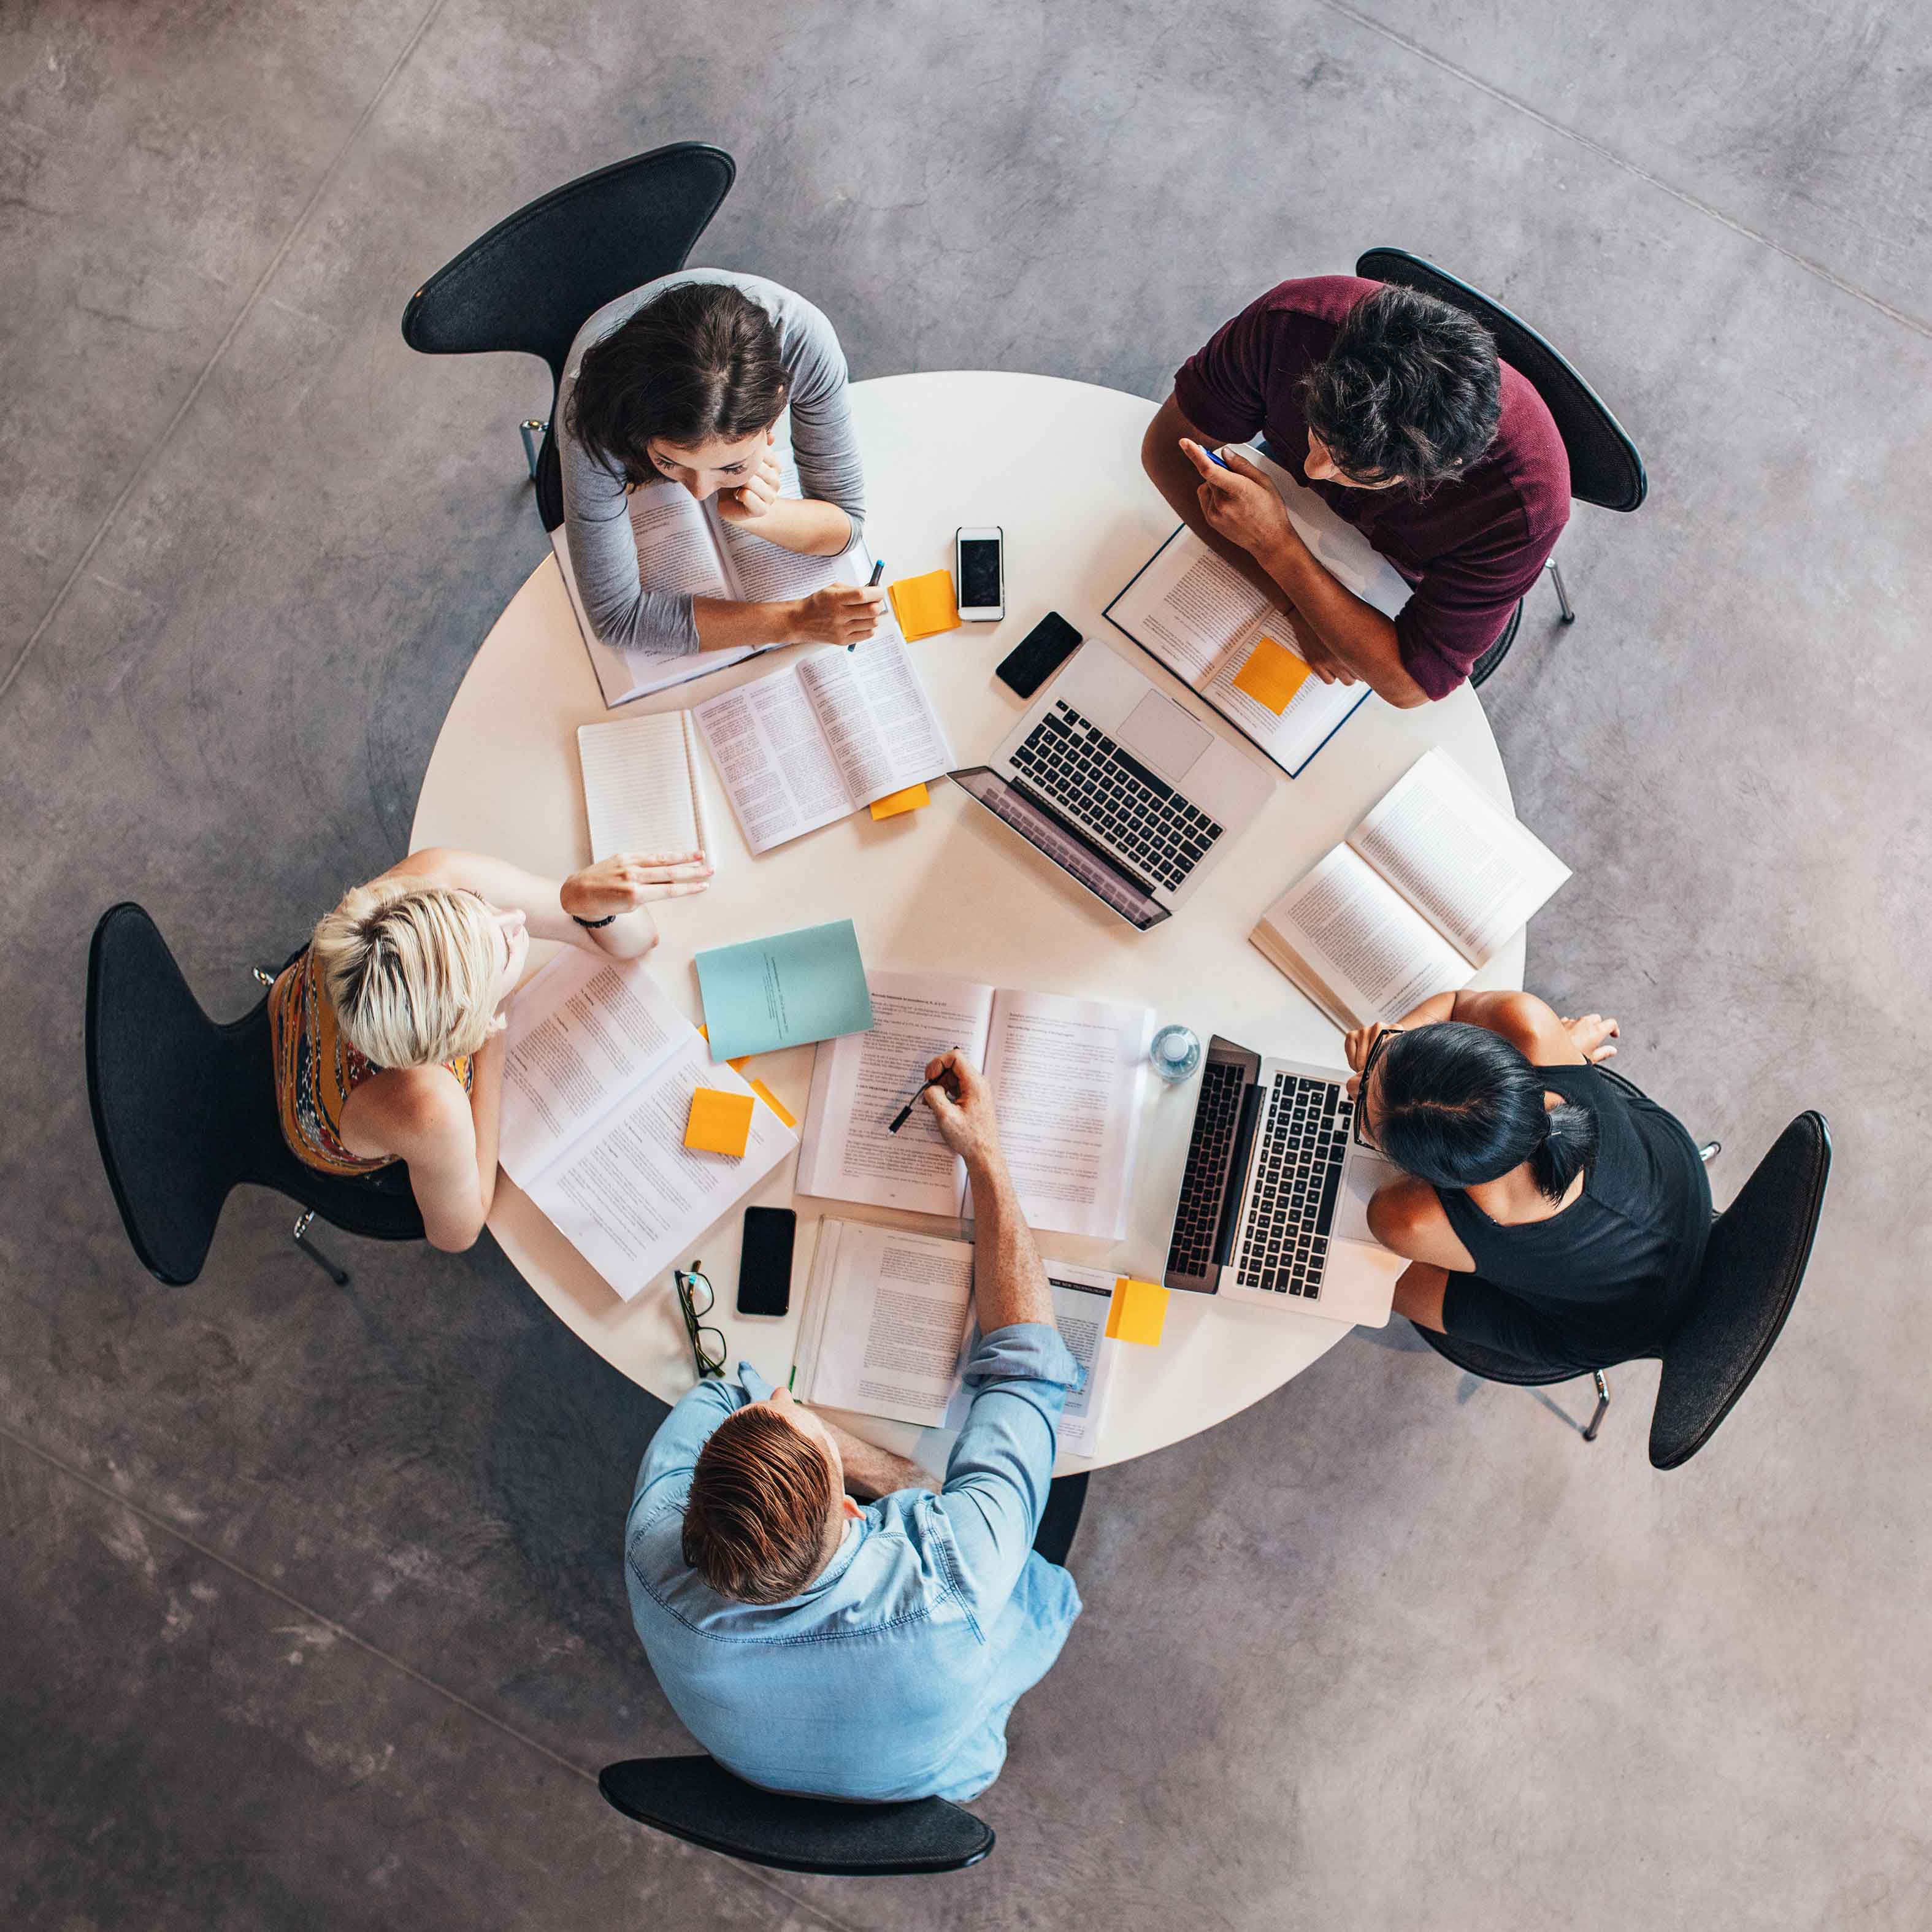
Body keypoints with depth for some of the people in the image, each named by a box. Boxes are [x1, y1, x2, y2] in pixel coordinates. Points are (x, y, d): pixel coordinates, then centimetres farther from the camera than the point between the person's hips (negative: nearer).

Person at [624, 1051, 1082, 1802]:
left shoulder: (658, 1556, -41)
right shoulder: (950, 1583, -48)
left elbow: (724, 1393, -20)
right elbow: (1026, 1366, -32)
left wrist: (907, 1483, -21)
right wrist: (984, 1155, -27)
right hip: (936, 1778, -2)